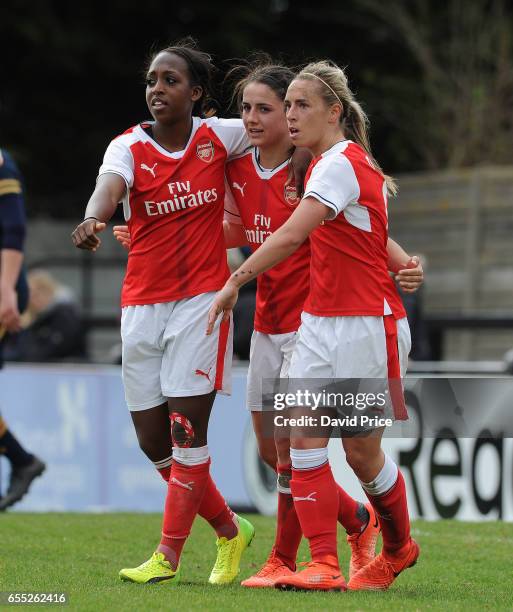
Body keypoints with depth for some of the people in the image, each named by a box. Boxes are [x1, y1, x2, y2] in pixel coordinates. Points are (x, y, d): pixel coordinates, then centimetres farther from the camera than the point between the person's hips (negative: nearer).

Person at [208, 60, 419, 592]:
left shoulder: (341, 164, -18)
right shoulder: (324, 163, 11)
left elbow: (291, 236, -27)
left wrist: (235, 281, -25)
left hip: (367, 326, -8)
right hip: (320, 323, 8)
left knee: (362, 453, 3)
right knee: (304, 438, -6)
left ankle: (399, 547, 27)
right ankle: (324, 563, -7)